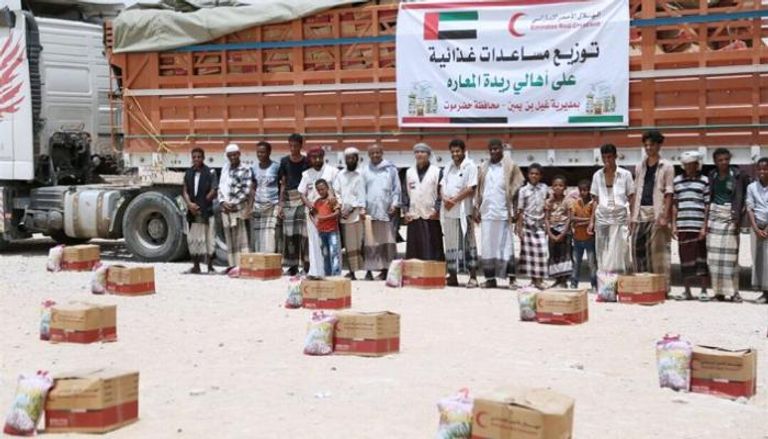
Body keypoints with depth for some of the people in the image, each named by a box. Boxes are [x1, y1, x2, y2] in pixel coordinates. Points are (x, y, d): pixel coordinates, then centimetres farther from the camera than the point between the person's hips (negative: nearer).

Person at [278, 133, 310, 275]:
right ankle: (293, 266, 9)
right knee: (289, 234, 2)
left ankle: (307, 264, -1)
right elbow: (283, 184, 13)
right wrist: (280, 204, 7)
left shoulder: (307, 162, 3)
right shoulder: (285, 161, 10)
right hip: (289, 200, 3)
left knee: (305, 232, -7)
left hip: (304, 200, -2)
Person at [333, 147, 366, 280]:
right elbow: (336, 192, 9)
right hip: (344, 213, 2)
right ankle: (352, 271, 1)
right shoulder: (340, 175, 13)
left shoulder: (360, 175, 5)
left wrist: (351, 209, -9)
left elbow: (361, 194, -1)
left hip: (356, 213, -2)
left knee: (359, 243, -5)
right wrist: (340, 208, -5)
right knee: (349, 244, 0)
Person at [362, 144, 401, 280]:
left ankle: (385, 269, 4)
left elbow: (396, 188, 7)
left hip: (386, 210, -1)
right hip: (369, 211, 1)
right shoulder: (365, 171, 13)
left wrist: (394, 204, -3)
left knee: (386, 241, -2)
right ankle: (369, 270, -2)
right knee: (369, 242, -4)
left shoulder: (390, 169, 9)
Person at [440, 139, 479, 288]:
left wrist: (454, 200, -13)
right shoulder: (449, 167, 17)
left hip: (464, 211, -6)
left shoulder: (470, 166, -3)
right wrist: (444, 198, -7)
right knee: (450, 243, 9)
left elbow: (471, 188, -11)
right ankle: (452, 276, 15)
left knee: (468, 242, -4)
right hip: (448, 210, 6)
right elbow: (442, 185, 14)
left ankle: (473, 277, -3)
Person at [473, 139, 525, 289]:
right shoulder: (484, 167, 13)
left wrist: (514, 211, -7)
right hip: (486, 213, 4)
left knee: (506, 246, -3)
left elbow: (517, 188, -1)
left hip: (503, 213, -4)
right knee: (487, 246, 3)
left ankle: (511, 279, -1)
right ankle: (490, 278, 7)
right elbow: (479, 189, 15)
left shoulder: (510, 166, 1)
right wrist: (477, 209, 7)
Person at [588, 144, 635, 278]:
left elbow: (631, 199, 4)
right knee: (603, 254, -1)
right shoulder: (597, 175, 10)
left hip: (620, 218, -2)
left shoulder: (625, 174, 4)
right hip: (602, 218, 2)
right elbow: (596, 200, 14)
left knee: (619, 253, -7)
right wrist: (592, 221, 7)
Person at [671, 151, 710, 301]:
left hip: (698, 225, -3)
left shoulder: (704, 181, 2)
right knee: (685, 257, 5)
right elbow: (674, 204, 13)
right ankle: (687, 291, 12)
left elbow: (707, 206, 0)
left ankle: (703, 290, 6)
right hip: (682, 226, 3)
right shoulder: (677, 181, 12)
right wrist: (674, 225, 6)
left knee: (700, 256, -1)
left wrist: (705, 227, -6)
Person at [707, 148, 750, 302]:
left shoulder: (737, 175, 0)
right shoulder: (712, 176, 9)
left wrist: (738, 217, -7)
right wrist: (706, 220, 4)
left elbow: (741, 197, 0)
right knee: (714, 254, 0)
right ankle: (718, 291, 6)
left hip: (730, 215, -3)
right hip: (715, 214, 3)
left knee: (730, 253, -5)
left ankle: (733, 291, 2)